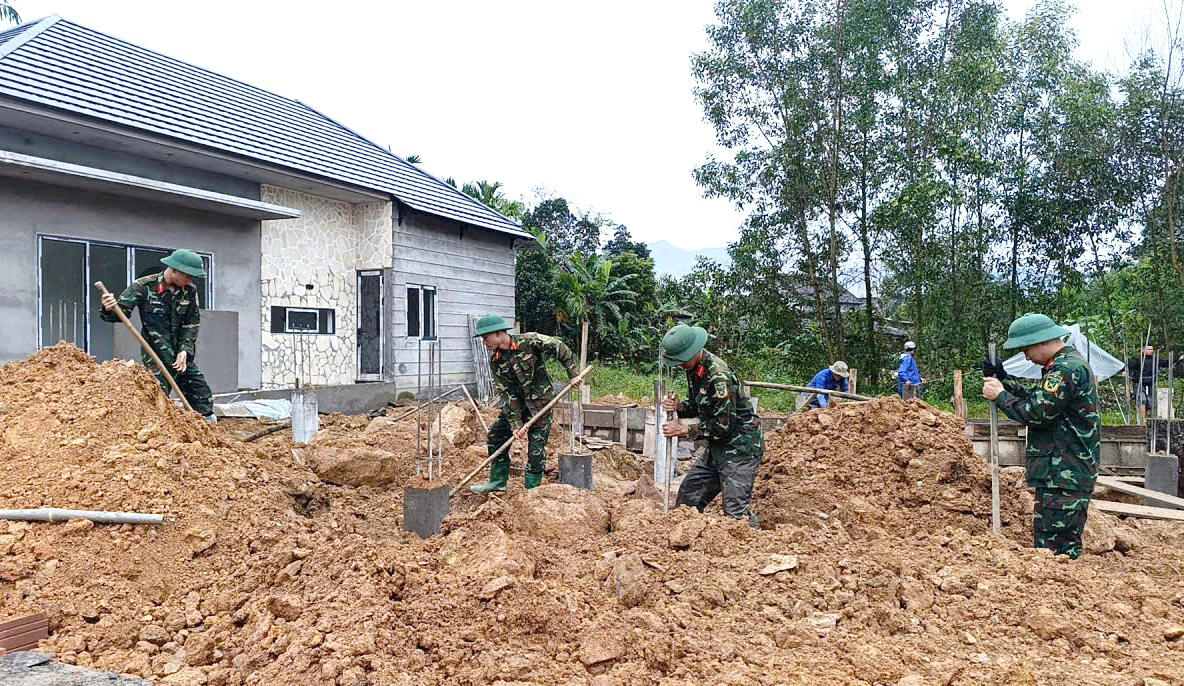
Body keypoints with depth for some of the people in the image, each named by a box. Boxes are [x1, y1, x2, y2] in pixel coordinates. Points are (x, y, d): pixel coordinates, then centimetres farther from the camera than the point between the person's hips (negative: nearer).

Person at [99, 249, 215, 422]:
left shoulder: (189, 291, 3)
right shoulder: (144, 286, -9)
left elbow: (192, 323, 4)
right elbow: (121, 311, -11)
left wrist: (185, 351, -7)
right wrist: (110, 310, -34)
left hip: (183, 356, 5)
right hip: (156, 357, -5)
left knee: (203, 401, 6)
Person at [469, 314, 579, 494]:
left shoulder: (529, 341, -19)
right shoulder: (495, 361, -5)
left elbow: (561, 349, -10)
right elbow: (506, 393, -9)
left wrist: (573, 374, -9)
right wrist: (515, 424, -16)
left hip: (540, 401, -6)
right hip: (516, 404, 6)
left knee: (536, 449, -4)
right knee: (496, 436, 8)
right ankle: (497, 483, 22)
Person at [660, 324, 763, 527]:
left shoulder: (719, 376, -25)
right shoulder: (694, 369, 3)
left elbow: (723, 425, -23)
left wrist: (684, 430, -15)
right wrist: (679, 406, -6)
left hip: (740, 446, -9)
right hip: (718, 447, 9)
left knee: (735, 511, -15)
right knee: (688, 495, 13)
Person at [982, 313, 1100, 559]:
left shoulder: (1067, 368, -16)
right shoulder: (1068, 363, 18)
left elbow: (1037, 413, -20)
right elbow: (1038, 398, 23)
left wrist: (1000, 396, -8)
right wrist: (1004, 381, 14)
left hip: (1064, 477, -11)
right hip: (1062, 474, 11)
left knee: (1055, 548, -9)